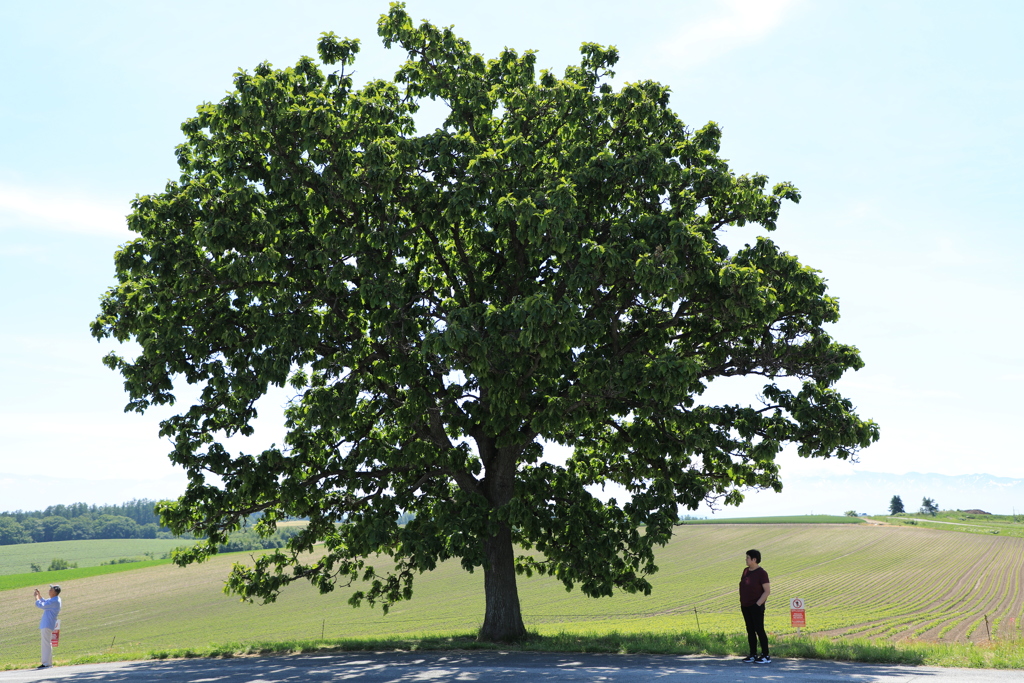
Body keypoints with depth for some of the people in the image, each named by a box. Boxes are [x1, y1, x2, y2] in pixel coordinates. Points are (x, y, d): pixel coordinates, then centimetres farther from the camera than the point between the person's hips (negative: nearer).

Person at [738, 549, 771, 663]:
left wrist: (758, 604, -16)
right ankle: (753, 655, 16)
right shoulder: (746, 571, 12)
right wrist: (741, 602, 11)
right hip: (745, 606, 7)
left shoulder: (761, 573, -11)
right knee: (750, 631, 10)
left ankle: (766, 656, 0)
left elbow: (767, 591, -12)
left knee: (759, 630, -5)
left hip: (756, 606, -7)